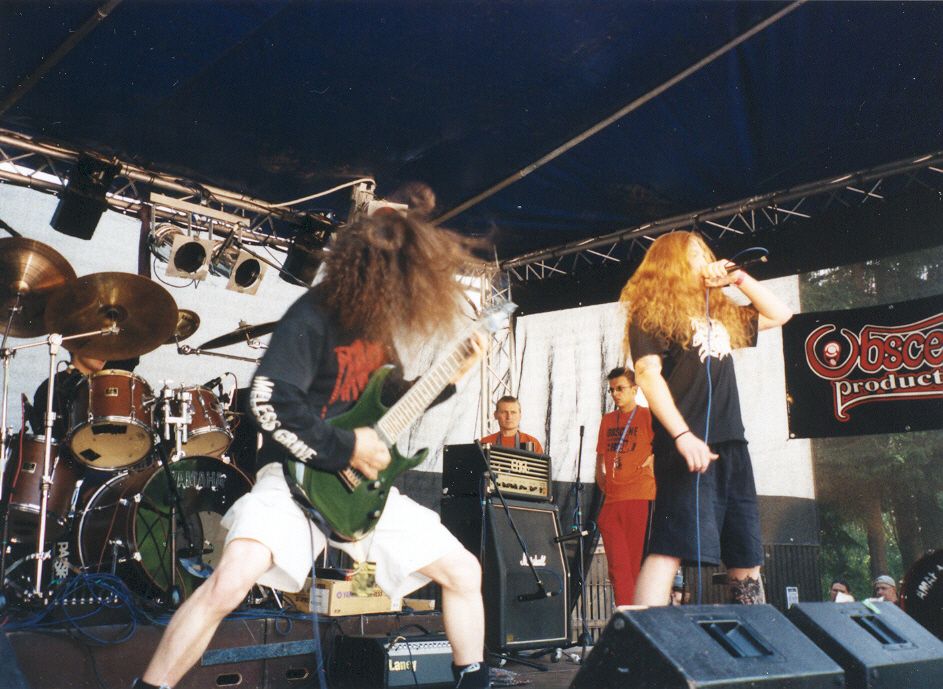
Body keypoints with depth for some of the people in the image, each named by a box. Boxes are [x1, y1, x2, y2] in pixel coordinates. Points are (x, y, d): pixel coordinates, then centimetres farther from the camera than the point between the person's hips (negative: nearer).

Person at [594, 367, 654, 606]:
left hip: (639, 496, -5)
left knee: (636, 562, -3)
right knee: (617, 565, 2)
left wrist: (652, 462, -8)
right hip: (611, 499, 6)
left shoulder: (647, 416, 1)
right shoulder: (607, 420, 19)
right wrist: (601, 477, 12)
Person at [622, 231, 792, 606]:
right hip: (689, 446, -8)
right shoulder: (652, 311, 1)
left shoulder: (719, 314, 23)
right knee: (671, 547, -16)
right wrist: (683, 435, -21)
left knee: (747, 555, 11)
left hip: (731, 445, 8)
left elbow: (780, 314, 32)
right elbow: (648, 375, -11)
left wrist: (738, 278, 20)